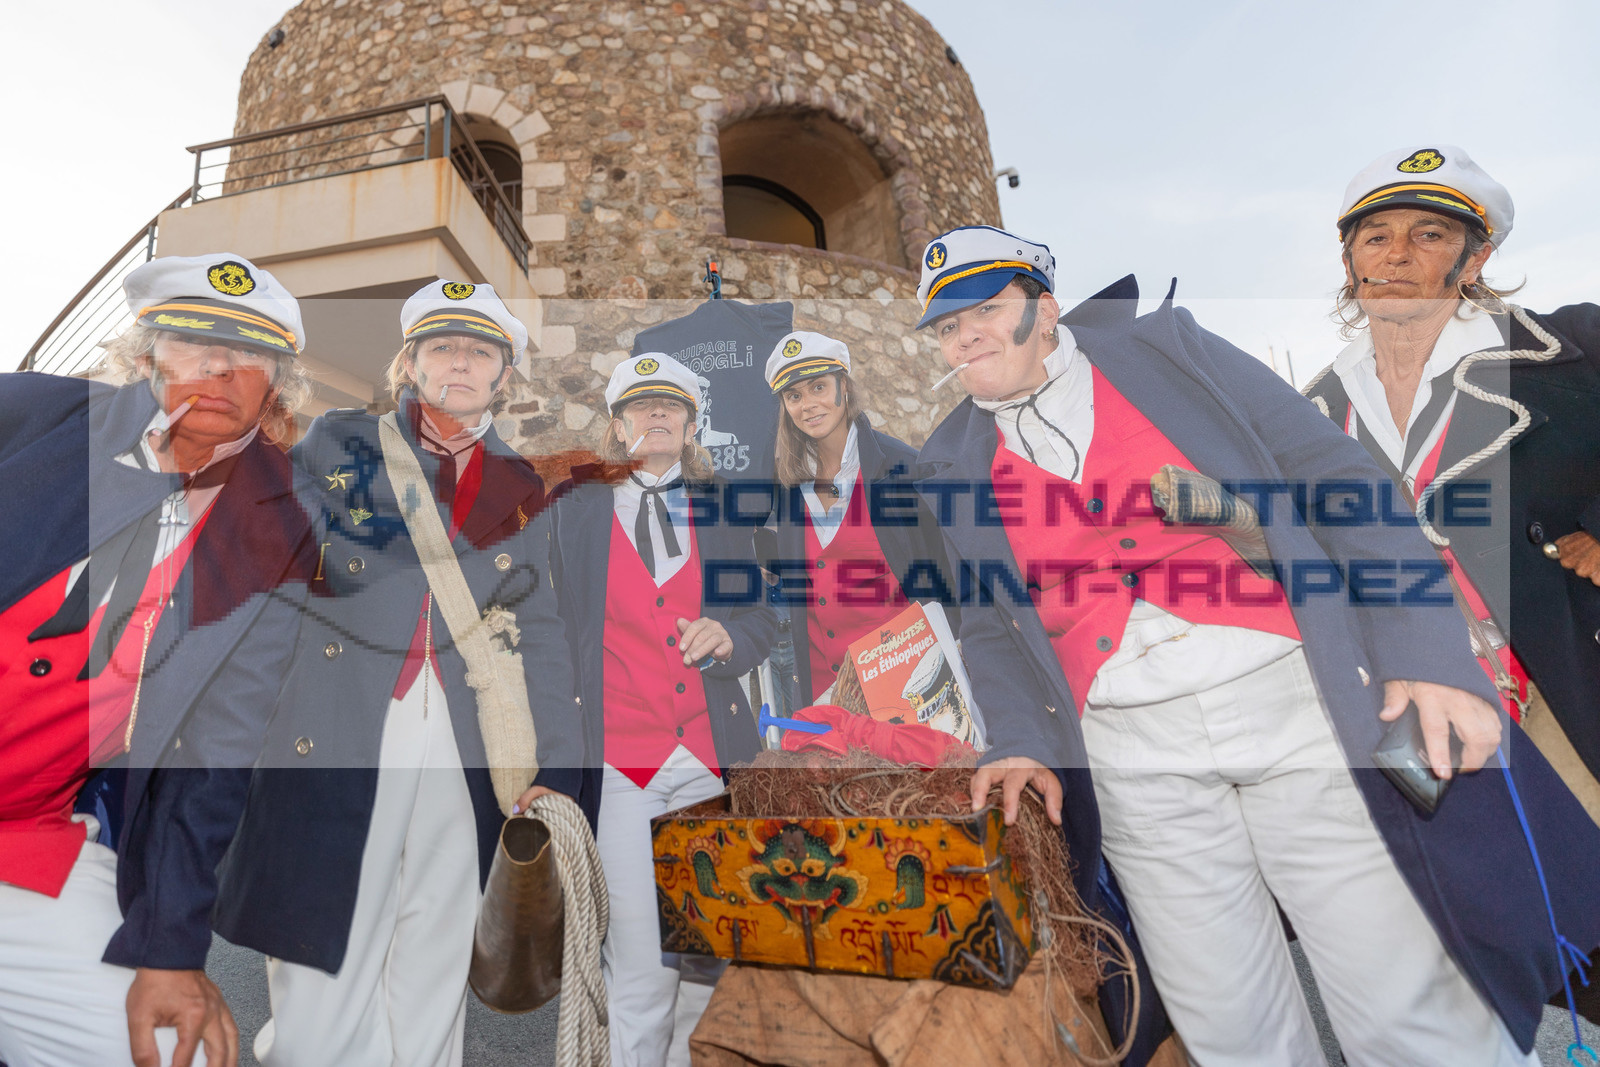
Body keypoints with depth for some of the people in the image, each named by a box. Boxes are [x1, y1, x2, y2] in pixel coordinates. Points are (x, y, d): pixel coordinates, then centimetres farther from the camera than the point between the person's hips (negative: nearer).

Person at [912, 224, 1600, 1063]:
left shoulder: (1164, 346, 3)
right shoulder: (953, 461, 8)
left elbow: (1333, 473, 0)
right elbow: (990, 626, 11)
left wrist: (1427, 654, -9)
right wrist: (1019, 741, -4)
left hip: (1300, 701, -1)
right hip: (1133, 758, 2)